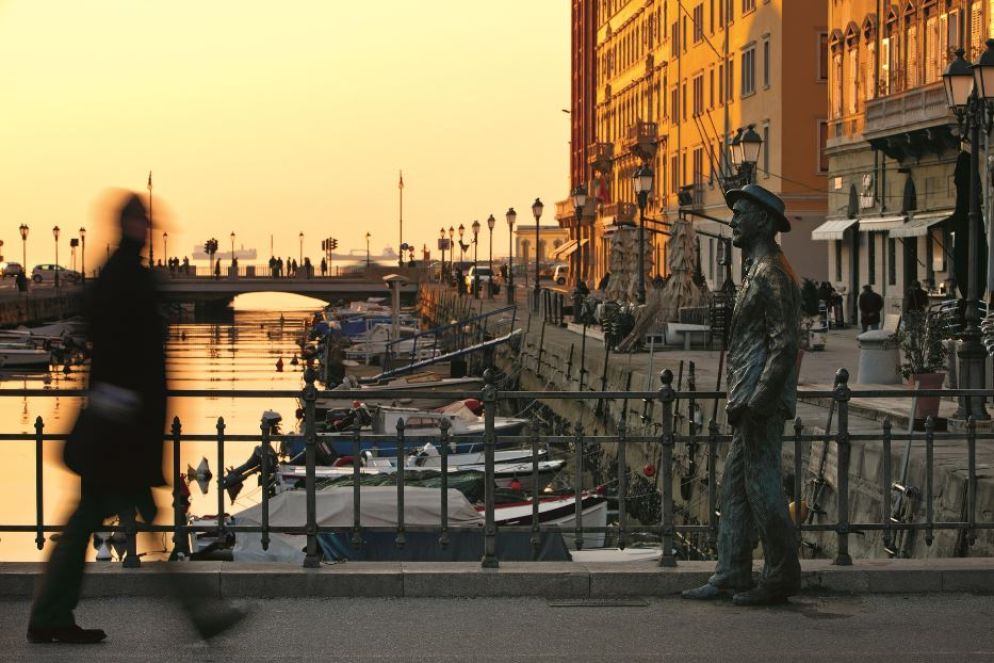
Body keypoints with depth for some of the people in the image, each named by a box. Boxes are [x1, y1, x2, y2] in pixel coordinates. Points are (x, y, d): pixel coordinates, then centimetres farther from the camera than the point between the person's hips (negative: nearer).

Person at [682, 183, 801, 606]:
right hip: (751, 400, 11)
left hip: (762, 401, -11)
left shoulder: (772, 273, -14)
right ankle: (731, 575, 15)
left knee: (762, 485, -5)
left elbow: (784, 344, -20)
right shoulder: (759, 271, 18)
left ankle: (782, 576, 3)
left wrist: (758, 400, -23)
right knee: (735, 486, 11)